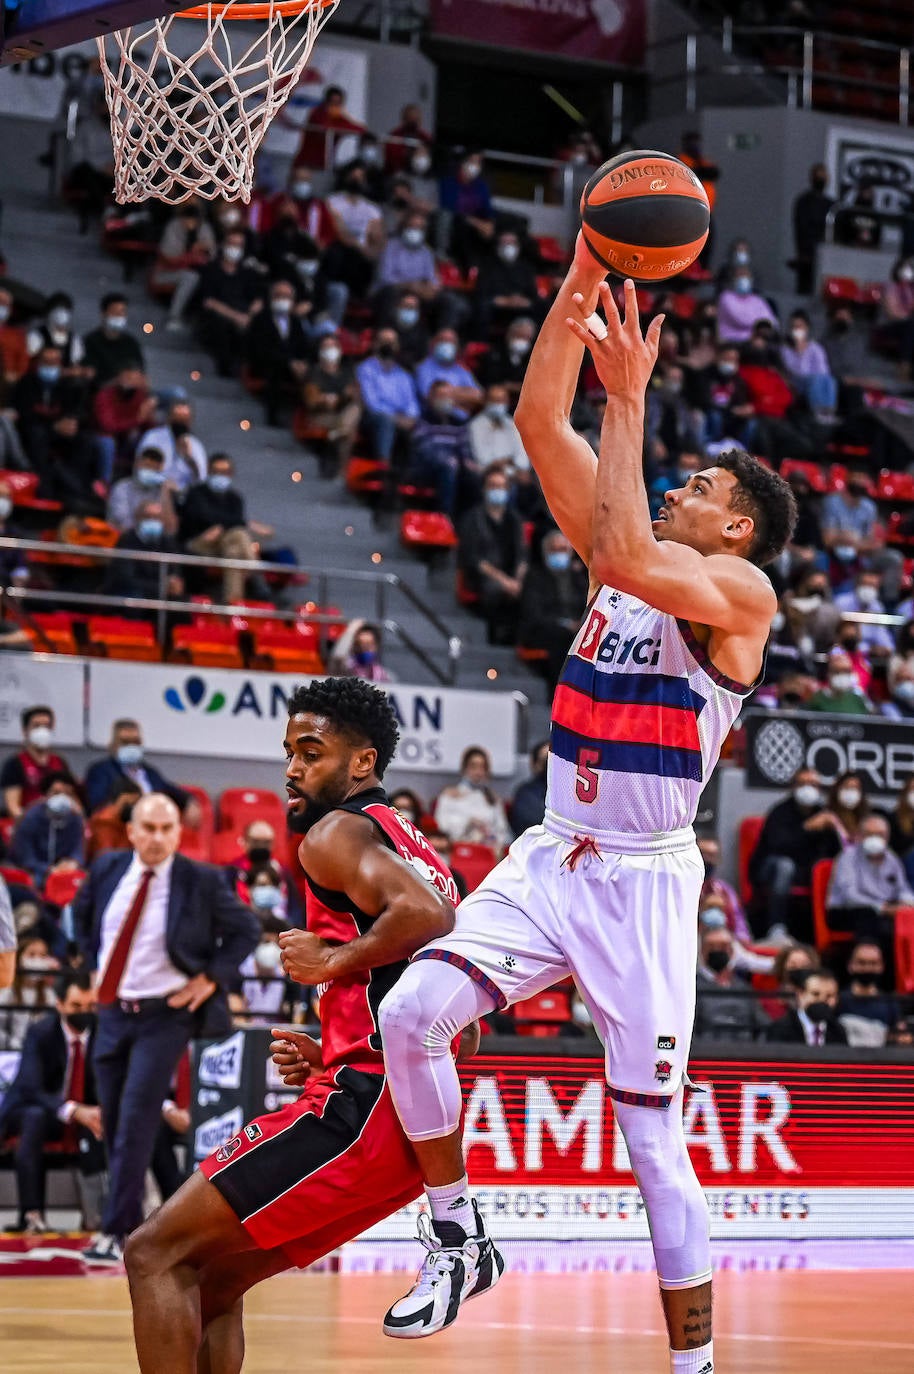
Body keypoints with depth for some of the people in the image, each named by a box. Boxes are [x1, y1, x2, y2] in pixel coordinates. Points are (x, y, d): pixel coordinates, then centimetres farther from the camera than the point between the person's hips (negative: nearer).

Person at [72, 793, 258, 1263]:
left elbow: (246, 929, 0)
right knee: (113, 1123, 9)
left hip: (164, 1016, -5)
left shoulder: (202, 881, -11)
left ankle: (115, 1232, -12)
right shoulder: (107, 869, 1)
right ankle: (132, 1221, 22)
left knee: (136, 1122, -13)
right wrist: (95, 963, 11)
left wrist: (211, 978, -8)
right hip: (112, 1011, 5)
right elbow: (82, 914, 21)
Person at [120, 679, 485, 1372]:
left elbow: (426, 915, -25)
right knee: (210, 1281, 17)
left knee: (157, 1254, -9)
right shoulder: (419, 851, 25)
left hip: (361, 1108, -10)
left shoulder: (334, 834, -4)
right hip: (419, 1121, 10)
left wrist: (334, 961, -12)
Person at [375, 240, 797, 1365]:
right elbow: (539, 423, 5)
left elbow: (625, 557, -27)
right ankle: (455, 1238, 3)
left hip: (644, 879, -6)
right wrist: (583, 275, -4)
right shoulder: (628, 560, 12)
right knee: (410, 1015, -15)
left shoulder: (742, 589, -7)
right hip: (551, 857, 6)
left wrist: (628, 397, -21)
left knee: (651, 1138, -5)